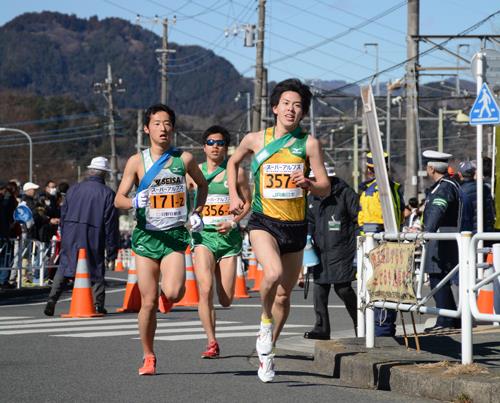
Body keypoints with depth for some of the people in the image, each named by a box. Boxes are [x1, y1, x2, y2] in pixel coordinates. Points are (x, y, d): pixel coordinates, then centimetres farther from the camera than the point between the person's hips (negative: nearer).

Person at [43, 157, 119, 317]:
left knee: (63, 268, 11)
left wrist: (63, 237, 22)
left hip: (70, 237, 3)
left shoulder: (73, 189, 6)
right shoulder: (107, 194, -5)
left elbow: (63, 215, 12)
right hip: (94, 240, -3)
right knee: (96, 271, 8)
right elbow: (111, 224, -6)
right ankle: (98, 305, 4)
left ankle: (52, 300, 0)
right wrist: (112, 250, -1)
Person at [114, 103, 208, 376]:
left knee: (173, 293, -20)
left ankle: (174, 285, 19)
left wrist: (197, 213, 9)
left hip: (174, 235, 0)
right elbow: (118, 199, -2)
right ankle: (148, 357, 15)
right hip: (146, 235, 0)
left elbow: (202, 184, 21)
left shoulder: (184, 159, 2)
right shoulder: (136, 162, -1)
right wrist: (135, 202, -23)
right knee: (149, 301, -1)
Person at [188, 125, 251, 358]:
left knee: (226, 300, 1)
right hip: (203, 235, 0)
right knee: (205, 290, -19)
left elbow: (247, 203, 8)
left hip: (228, 236, 0)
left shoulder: (236, 173, 4)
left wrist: (233, 222, -8)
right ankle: (212, 343, -10)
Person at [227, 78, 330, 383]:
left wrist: (309, 184, -24)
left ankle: (266, 352, 32)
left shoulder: (309, 144, -2)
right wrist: (234, 196, 11)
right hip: (264, 222, -2)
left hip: (296, 226, 2)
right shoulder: (255, 139, 1)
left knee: (284, 296, 11)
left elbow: (326, 188, -2)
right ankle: (266, 320, -1)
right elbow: (233, 162, 22)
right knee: (273, 272, -30)